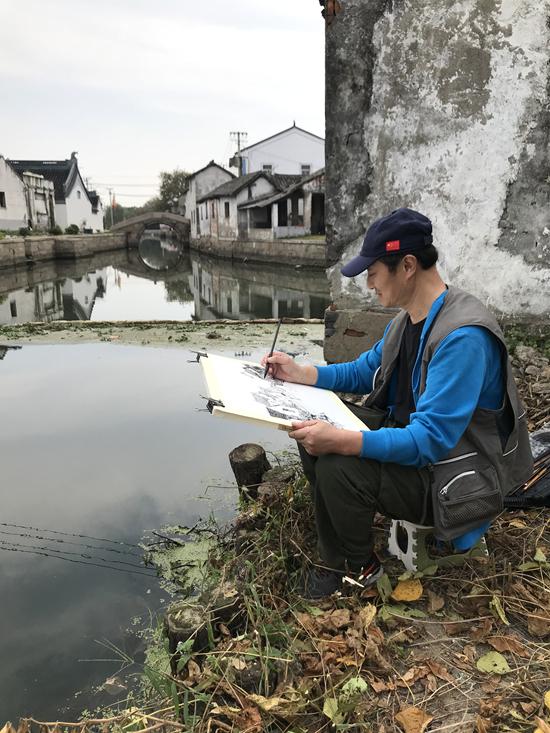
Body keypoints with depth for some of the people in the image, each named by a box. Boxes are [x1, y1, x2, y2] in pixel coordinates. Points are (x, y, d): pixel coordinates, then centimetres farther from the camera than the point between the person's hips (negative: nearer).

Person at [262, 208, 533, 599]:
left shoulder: (463, 336, -28)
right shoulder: (407, 317, 3)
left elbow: (431, 440, -32)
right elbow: (365, 372, 15)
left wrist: (341, 441, -42)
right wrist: (300, 372, 3)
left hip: (448, 474, -9)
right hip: (406, 435, 9)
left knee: (338, 467, -27)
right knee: (313, 431, -1)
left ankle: (359, 567, 4)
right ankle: (337, 554, 10)